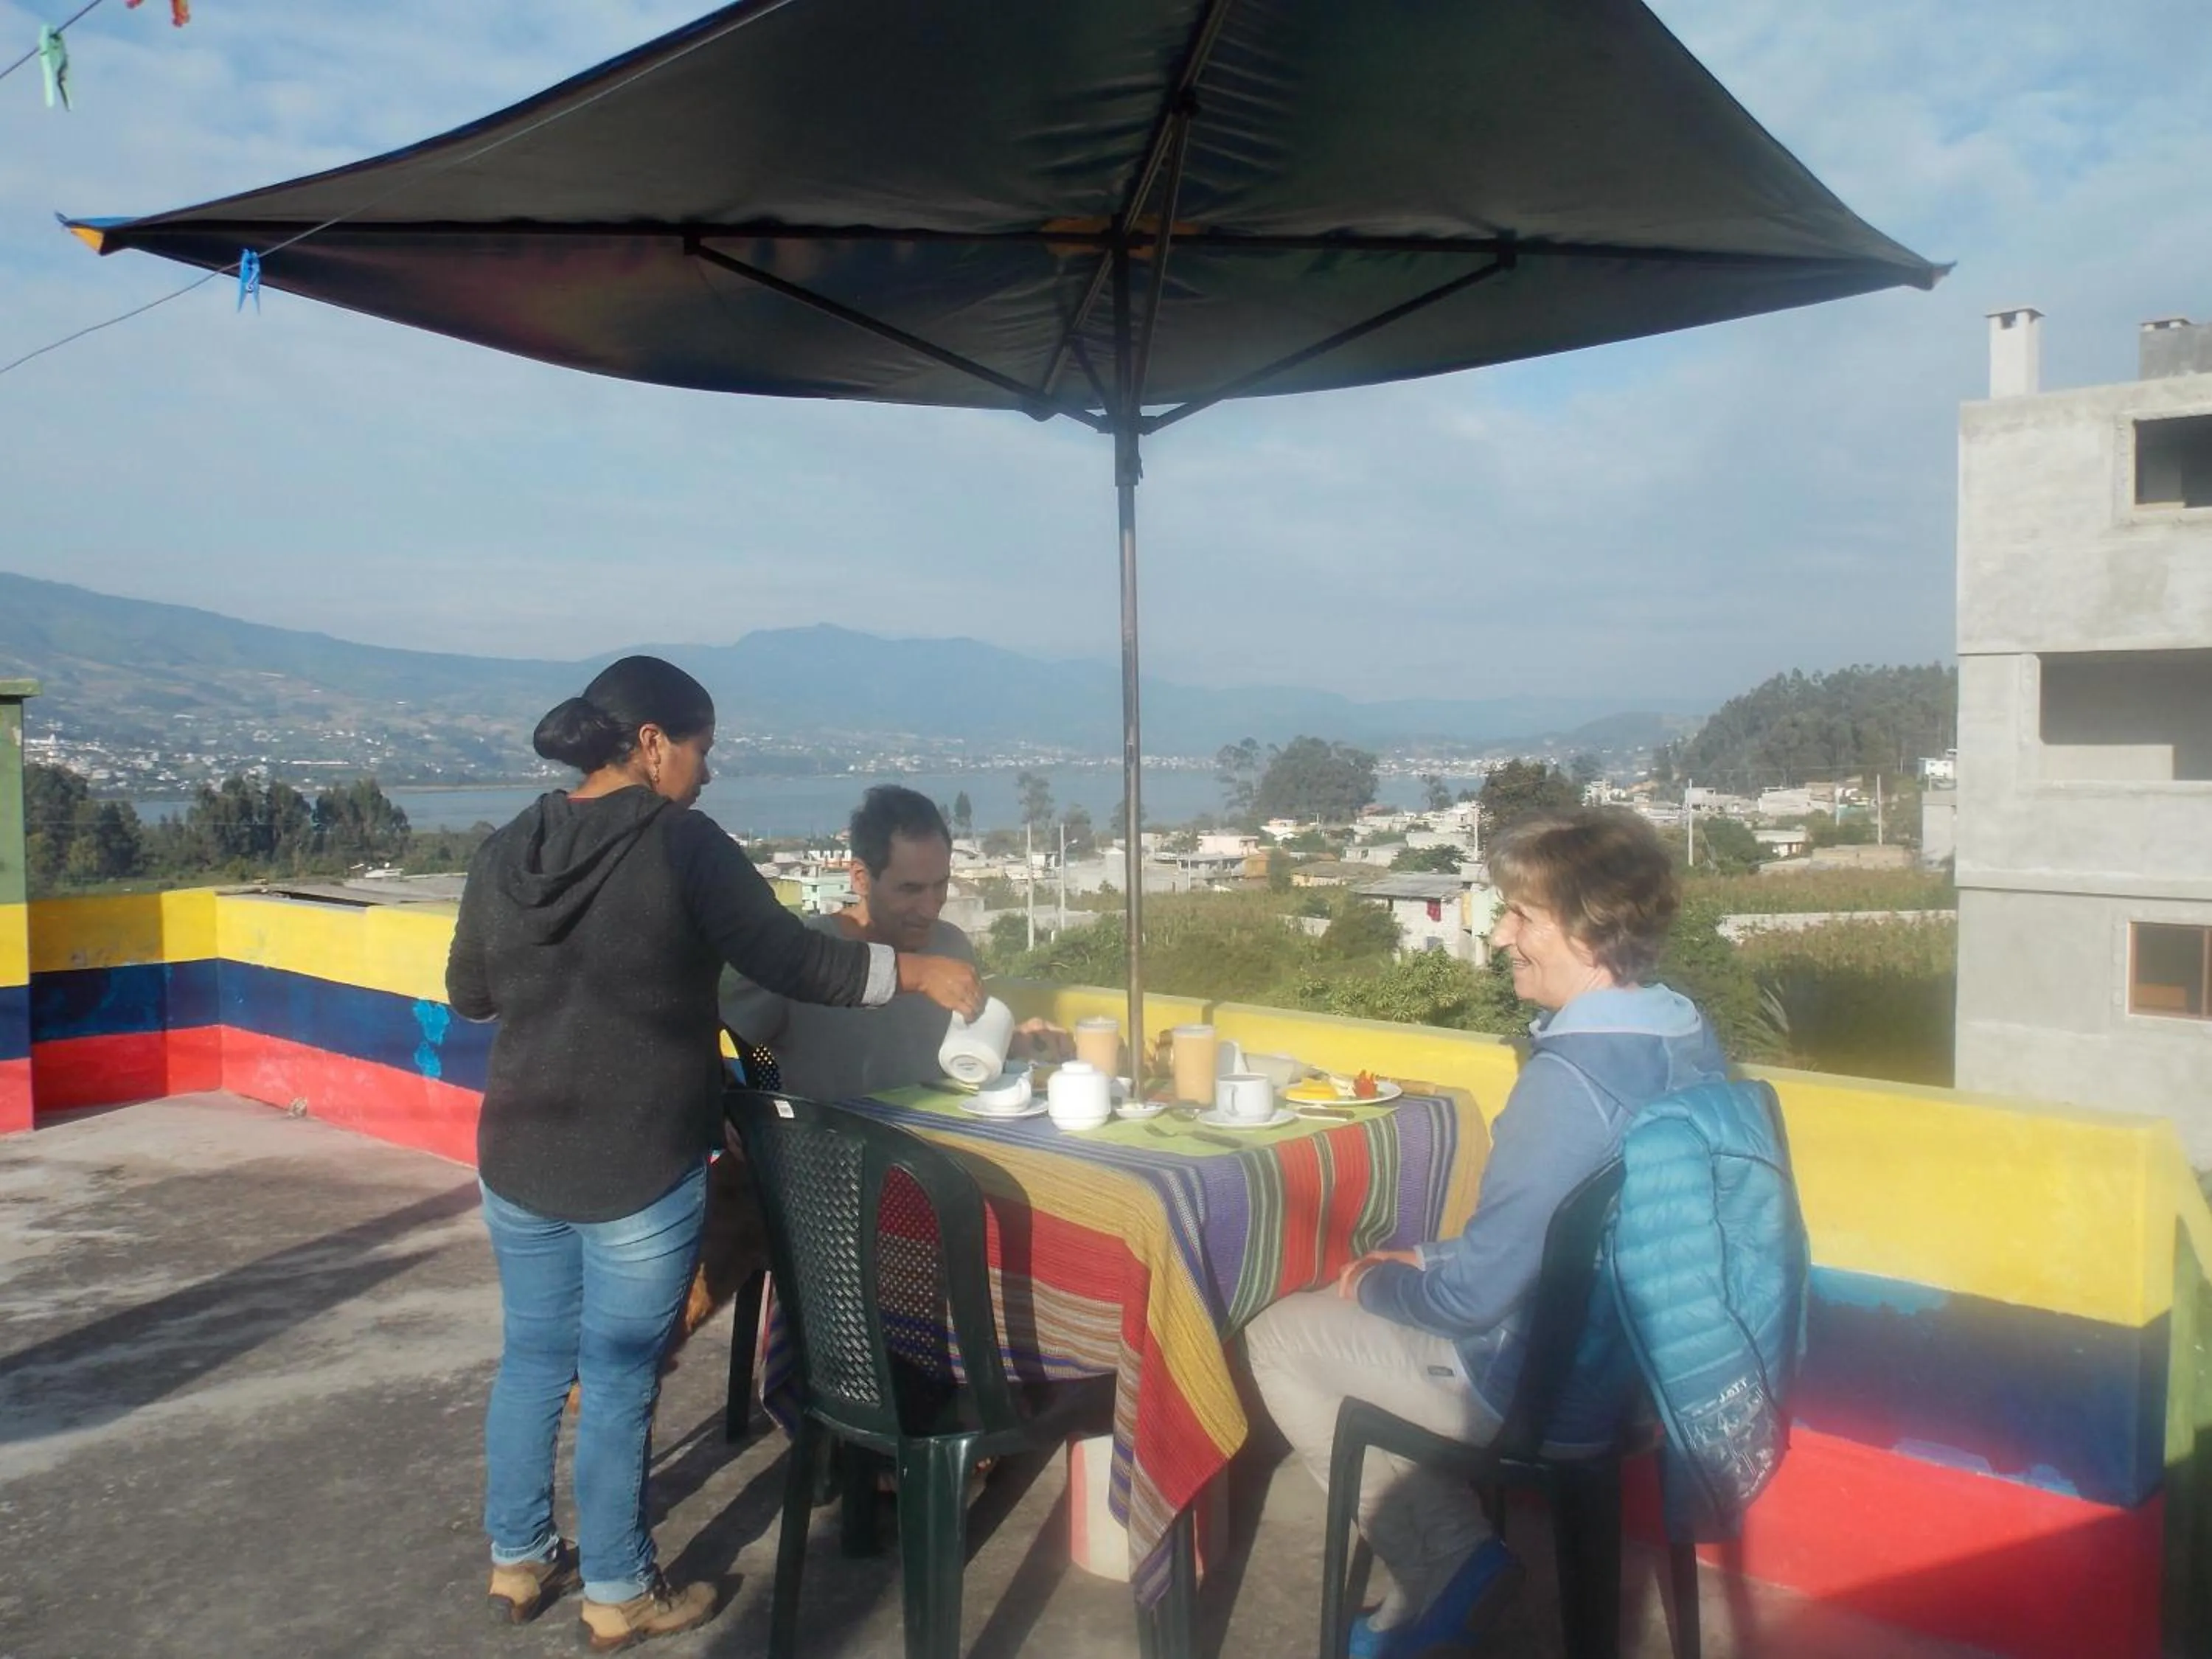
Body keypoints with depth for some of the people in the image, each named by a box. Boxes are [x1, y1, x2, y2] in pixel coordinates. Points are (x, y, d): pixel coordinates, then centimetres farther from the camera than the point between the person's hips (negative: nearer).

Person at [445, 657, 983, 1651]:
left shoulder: (505, 851, 3)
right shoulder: (682, 845, -15)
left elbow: (467, 996, 14)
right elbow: (794, 964, -16)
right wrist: (917, 971, -5)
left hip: (518, 1162, 6)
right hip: (639, 1174, -6)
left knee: (531, 1361, 19)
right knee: (619, 1381, 7)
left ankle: (518, 1564, 34)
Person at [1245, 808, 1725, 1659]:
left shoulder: (1569, 1077, -29)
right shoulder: (1688, 1037, -1)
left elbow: (1472, 1297, -24)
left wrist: (1376, 1281, -5)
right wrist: (1431, 1263, 8)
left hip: (1550, 1396, -9)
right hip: (1641, 1360, 9)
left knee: (1280, 1335, 7)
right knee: (1376, 1308, 23)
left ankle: (1442, 1571, 13)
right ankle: (1449, 1562, 19)